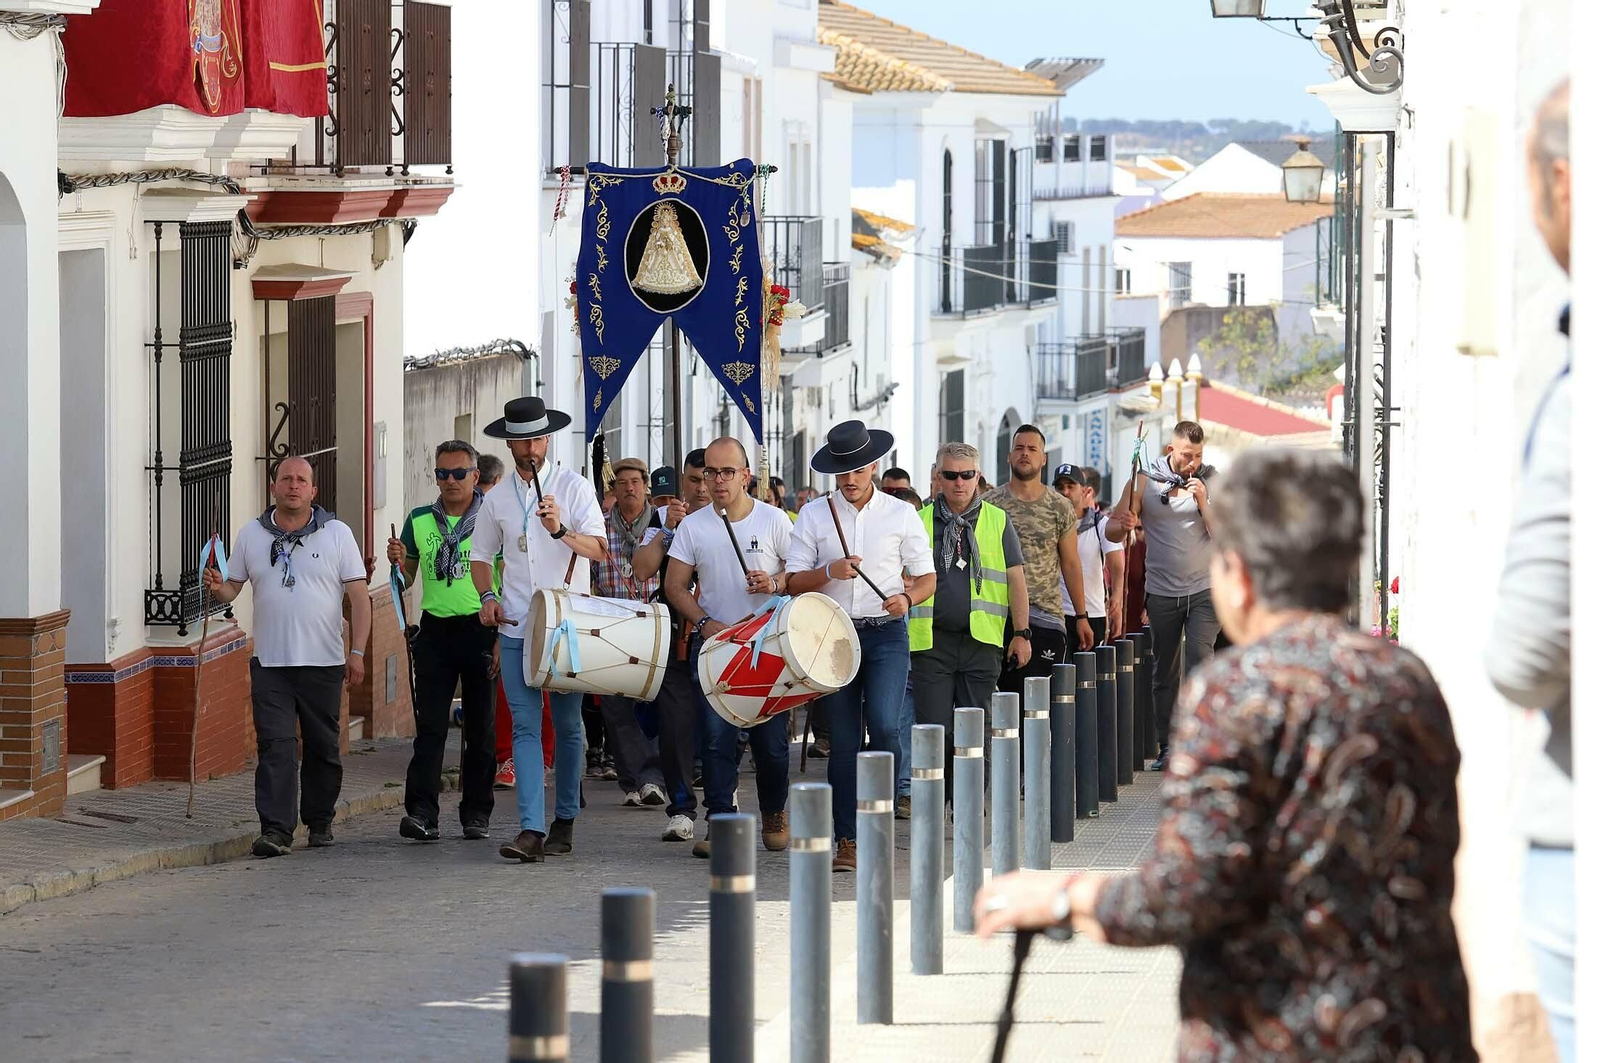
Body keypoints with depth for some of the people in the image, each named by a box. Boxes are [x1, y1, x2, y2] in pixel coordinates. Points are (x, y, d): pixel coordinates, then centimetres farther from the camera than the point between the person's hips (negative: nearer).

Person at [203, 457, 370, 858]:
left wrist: (357, 651, -7)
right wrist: (217, 587, -12)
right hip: (270, 663, 0)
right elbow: (232, 588, 13)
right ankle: (275, 830, -14)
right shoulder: (252, 535, 9)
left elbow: (359, 597, 2)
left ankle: (319, 822, 22)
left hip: (323, 662, 0)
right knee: (274, 746, -9)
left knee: (322, 746, 7)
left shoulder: (337, 534, 4)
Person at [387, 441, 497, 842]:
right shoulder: (419, 521, 10)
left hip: (481, 629, -2)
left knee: (480, 727, 5)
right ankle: (421, 813, -14)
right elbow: (407, 581, 15)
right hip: (436, 629, 2)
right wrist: (398, 563, -7)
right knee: (430, 725, -7)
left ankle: (477, 815, 12)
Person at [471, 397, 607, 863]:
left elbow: (598, 548, -13)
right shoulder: (497, 498, 9)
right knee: (525, 727, -8)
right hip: (516, 628, 2)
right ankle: (531, 829, -16)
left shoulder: (574, 488, -1)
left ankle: (565, 820, 20)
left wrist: (561, 530, -32)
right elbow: (481, 556, 19)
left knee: (568, 725, 7)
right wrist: (487, 597, 0)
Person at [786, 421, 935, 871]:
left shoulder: (901, 515, 5)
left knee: (884, 726, -19)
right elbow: (794, 581, 3)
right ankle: (847, 841, 6)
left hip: (886, 634, -1)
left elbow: (926, 577, 7)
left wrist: (908, 599, -14)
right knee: (843, 741, 2)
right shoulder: (813, 516, 6)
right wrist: (830, 572, -16)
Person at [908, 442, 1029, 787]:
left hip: (981, 640, 1)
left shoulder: (997, 522, 9)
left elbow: (1016, 579, 9)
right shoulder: (920, 522, 7)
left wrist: (1022, 633, 3)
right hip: (932, 639, -1)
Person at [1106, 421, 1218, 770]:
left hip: (1204, 590, -2)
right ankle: (1166, 747, 13)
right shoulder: (1144, 482, 2)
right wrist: (1124, 525, -19)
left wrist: (1204, 501, -17)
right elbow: (1111, 531, 4)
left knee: (1200, 664, -16)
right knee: (1165, 673, 6)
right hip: (1162, 592, 2)